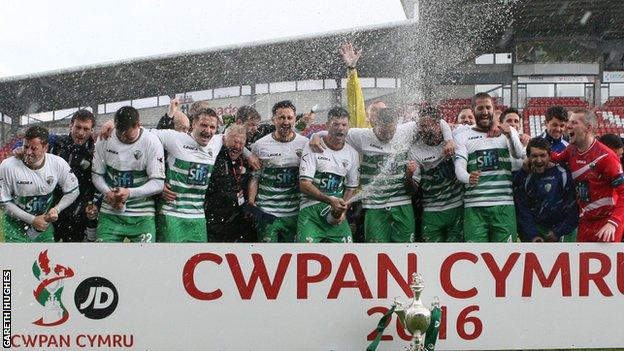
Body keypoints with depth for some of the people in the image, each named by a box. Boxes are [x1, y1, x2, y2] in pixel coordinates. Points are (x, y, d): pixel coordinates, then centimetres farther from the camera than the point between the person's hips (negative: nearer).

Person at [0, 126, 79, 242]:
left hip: (45, 227, 3)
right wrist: (32, 220, -17)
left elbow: (73, 191, 1)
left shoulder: (58, 164, -13)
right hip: (16, 230, -2)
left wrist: (56, 209, -16)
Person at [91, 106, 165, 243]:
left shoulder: (151, 142, -9)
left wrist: (129, 193, -22)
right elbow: (97, 175, 7)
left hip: (142, 216, -2)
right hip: (110, 213, 2)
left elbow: (158, 183, -10)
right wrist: (108, 193, -13)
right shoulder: (105, 140, -1)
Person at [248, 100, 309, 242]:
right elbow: (254, 177, 3)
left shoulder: (305, 144, 4)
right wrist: (251, 200, -9)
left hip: (295, 213, 2)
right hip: (268, 213, -2)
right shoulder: (260, 145, 1)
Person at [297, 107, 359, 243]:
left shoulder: (353, 154, 9)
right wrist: (331, 200, -21)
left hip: (337, 212, 4)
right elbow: (304, 185, -11)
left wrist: (343, 210, -3)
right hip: (311, 210, -4)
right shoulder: (313, 147, -5)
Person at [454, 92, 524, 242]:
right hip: (474, 206, -1)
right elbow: (459, 168, -3)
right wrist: (468, 178, -27)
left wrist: (510, 135, -23)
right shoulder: (463, 137, 11)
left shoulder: (509, 132, 14)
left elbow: (519, 155, -3)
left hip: (504, 204, 1)